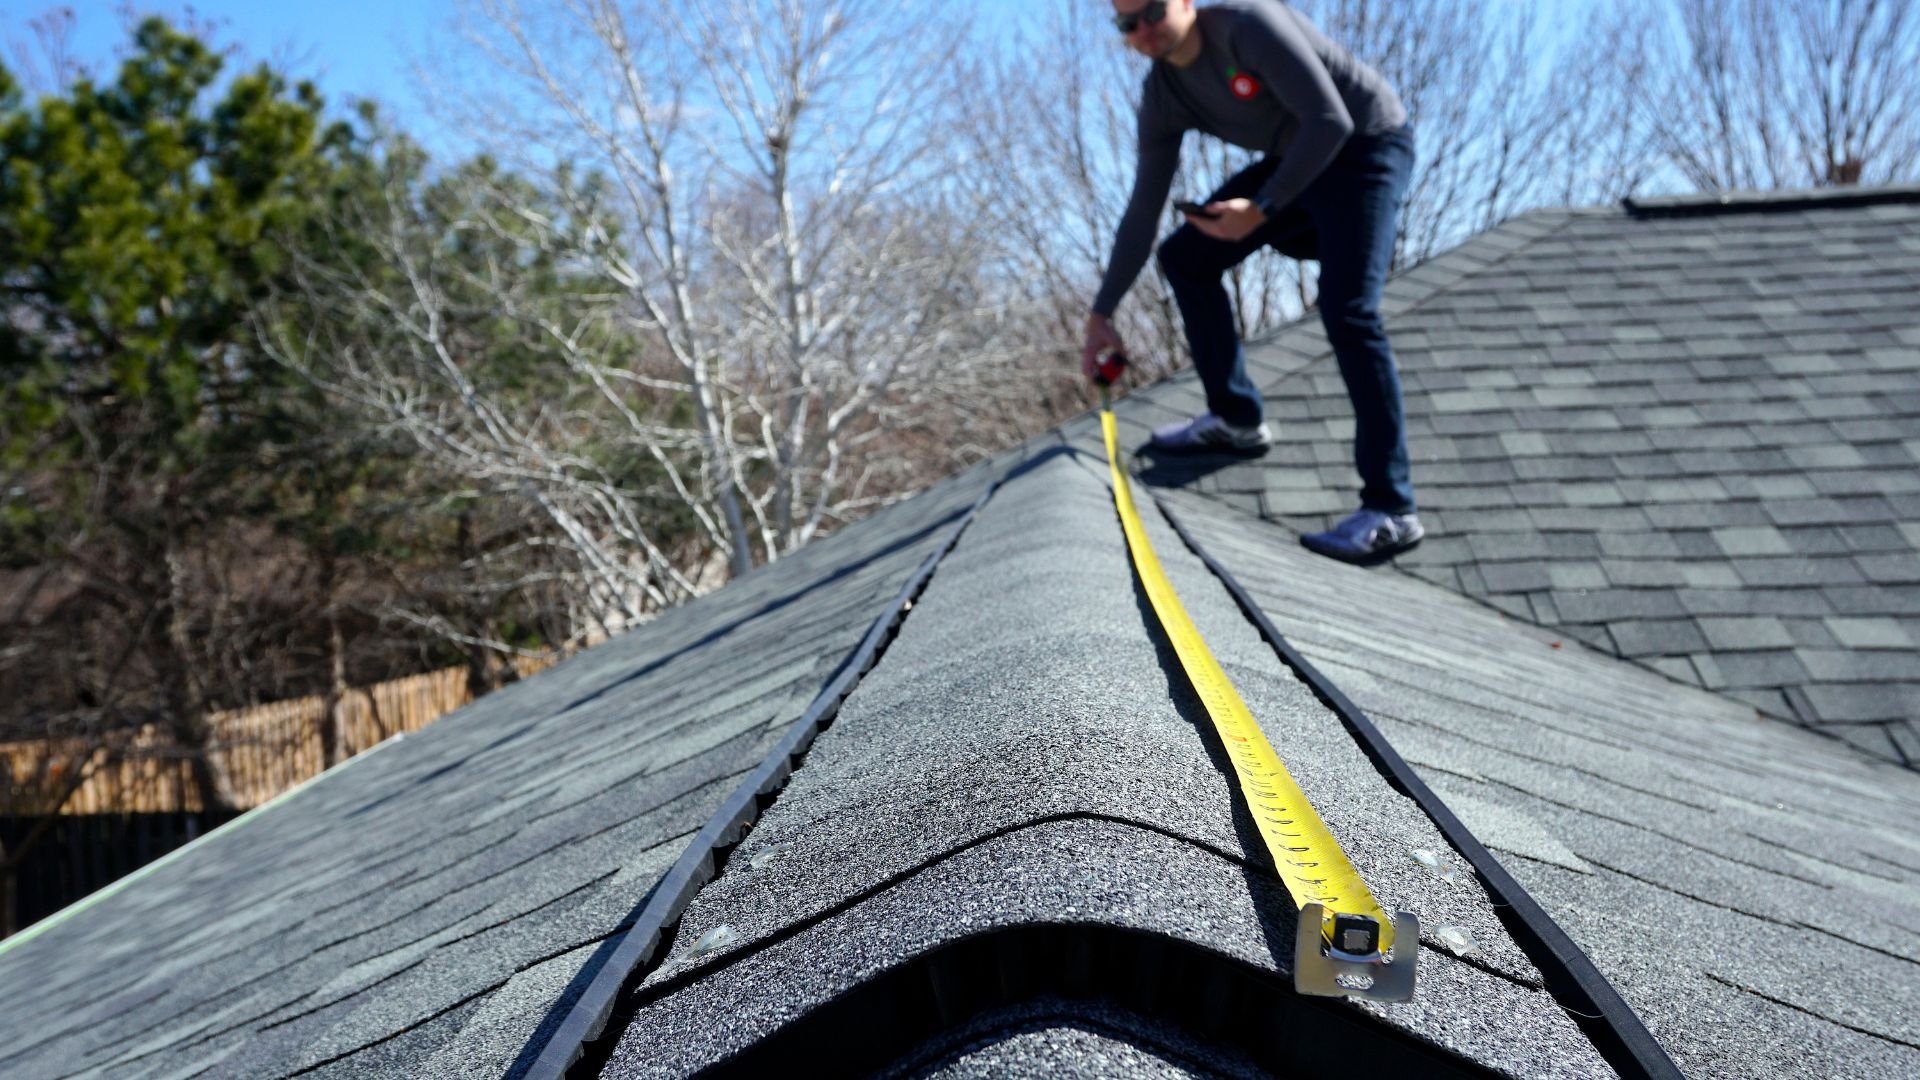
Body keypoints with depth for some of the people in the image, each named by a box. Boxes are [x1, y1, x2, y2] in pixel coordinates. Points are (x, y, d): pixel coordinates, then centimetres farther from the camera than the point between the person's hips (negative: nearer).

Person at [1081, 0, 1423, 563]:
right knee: (1184, 257, 6)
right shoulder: (1162, 97, -1)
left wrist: (1262, 210, -28)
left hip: (1367, 147, -8)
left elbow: (1332, 121, -28)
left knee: (1346, 308, -26)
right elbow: (1143, 211, 4)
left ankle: (1390, 511, -26)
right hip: (1296, 160, 8)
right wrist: (1101, 315, 5)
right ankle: (1236, 419, 17)